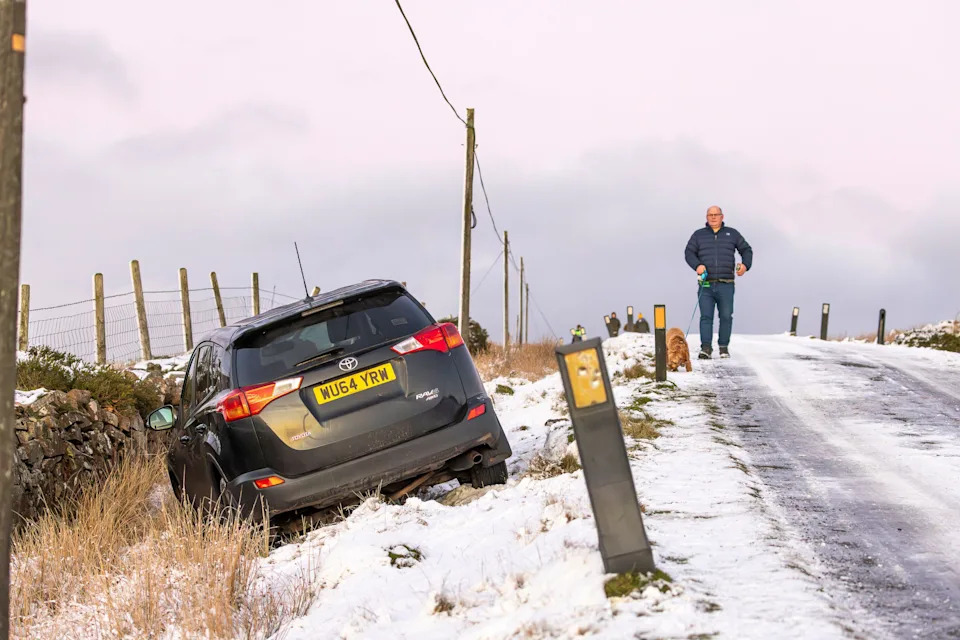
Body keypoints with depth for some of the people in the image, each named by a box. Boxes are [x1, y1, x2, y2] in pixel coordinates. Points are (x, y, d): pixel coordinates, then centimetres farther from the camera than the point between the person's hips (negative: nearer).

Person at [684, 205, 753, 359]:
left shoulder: (732, 234, 14)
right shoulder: (699, 235, 14)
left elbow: (746, 250, 19)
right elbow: (689, 252, 10)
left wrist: (745, 265, 0)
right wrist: (697, 265, -10)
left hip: (726, 285, 0)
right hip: (706, 285, 0)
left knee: (726, 316, 0)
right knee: (706, 316, -9)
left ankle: (724, 347, 11)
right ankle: (706, 348, -13)